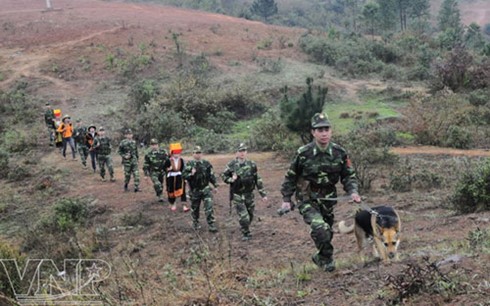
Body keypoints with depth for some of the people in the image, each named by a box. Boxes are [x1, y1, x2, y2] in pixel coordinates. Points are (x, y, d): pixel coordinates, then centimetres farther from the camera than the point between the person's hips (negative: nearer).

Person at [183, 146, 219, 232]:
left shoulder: (206, 163, 2)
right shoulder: (189, 164, -4)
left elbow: (211, 175, 10)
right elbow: (183, 175, -10)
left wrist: (215, 185, 10)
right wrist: (191, 174, -27)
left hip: (206, 189, 1)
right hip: (194, 190, -1)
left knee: (209, 207, -9)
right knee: (195, 208, 13)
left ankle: (211, 225, -6)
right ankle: (195, 223, 33)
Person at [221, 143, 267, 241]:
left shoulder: (251, 165, -2)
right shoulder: (232, 165, -8)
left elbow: (258, 180, 2)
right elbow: (224, 175, 5)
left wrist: (263, 194, 1)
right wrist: (231, 180, -16)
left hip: (249, 194, 3)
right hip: (237, 195, -3)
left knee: (250, 215, 13)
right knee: (243, 216, -8)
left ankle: (246, 229, 38)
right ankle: (246, 234, 11)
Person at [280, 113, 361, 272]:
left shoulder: (339, 153, -8)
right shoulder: (303, 153, -16)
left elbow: (349, 175, 2)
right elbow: (291, 177, -4)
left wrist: (353, 191, -16)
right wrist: (286, 199, -3)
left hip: (327, 201, 4)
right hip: (307, 201, -4)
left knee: (327, 233, 17)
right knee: (320, 229, -24)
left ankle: (320, 258, 44)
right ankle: (327, 259, -1)